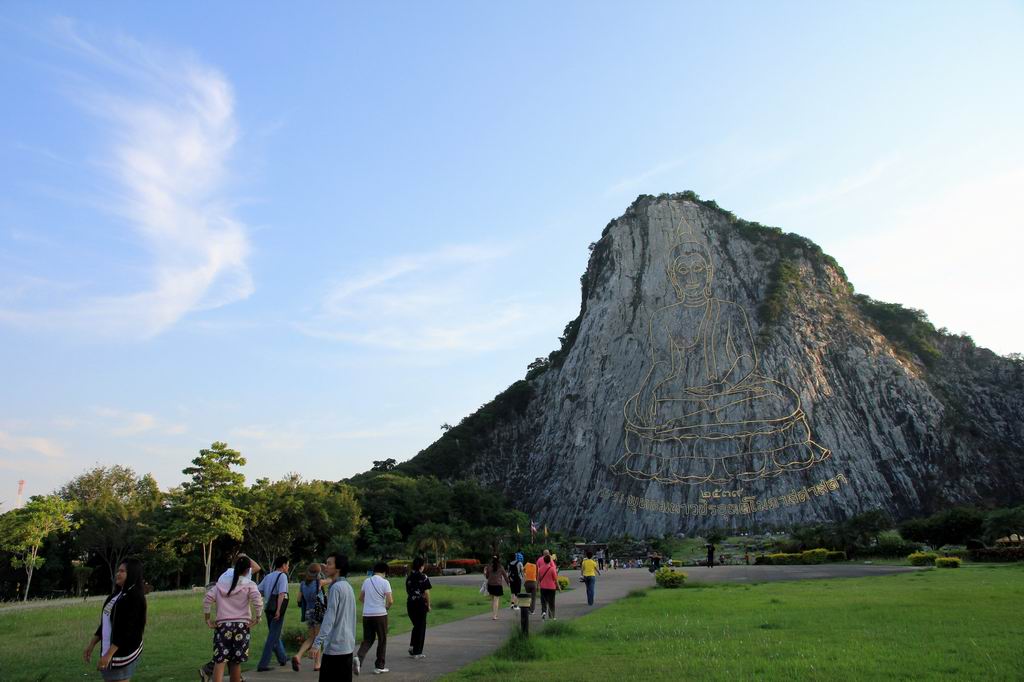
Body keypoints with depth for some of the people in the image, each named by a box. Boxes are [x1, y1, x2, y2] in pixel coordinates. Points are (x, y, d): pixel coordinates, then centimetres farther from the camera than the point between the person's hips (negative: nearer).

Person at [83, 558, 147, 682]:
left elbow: (128, 629, -22)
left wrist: (109, 654, -25)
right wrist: (91, 645, 14)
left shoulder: (135, 597, -17)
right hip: (110, 649, 9)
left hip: (123, 652, -9)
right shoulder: (117, 594, 11)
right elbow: (105, 624, 17)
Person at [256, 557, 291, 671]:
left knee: (274, 635, 21)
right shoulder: (282, 576, -10)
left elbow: (259, 591, 8)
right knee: (273, 637, 1)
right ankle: (263, 665, 0)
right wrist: (278, 610, -24)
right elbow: (281, 594, -20)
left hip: (268, 608, 8)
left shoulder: (268, 576, 10)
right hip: (277, 609, -8)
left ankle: (282, 658, 38)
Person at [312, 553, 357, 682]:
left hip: (334, 646, -8)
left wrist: (317, 643, -22)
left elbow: (329, 618, -20)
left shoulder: (336, 587, -15)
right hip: (347, 645, 8)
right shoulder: (348, 587, 12)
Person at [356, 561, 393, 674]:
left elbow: (360, 598, 15)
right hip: (380, 614, -4)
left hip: (366, 614, 4)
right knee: (382, 640, 10)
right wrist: (387, 606, 6)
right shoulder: (385, 582, -9)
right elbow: (390, 600, -14)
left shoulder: (366, 581, 6)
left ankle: (359, 658, -12)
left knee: (367, 639, 13)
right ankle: (379, 666, 15)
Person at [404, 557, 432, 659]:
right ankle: (417, 652, 8)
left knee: (416, 625, 21)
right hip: (421, 603, -5)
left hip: (410, 603, 5)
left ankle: (412, 646, 8)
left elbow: (407, 592, 8)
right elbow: (426, 593, -10)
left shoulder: (408, 577, 5)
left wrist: (407, 604, 15)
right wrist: (428, 605, 0)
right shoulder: (423, 577, -10)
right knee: (421, 627, 6)